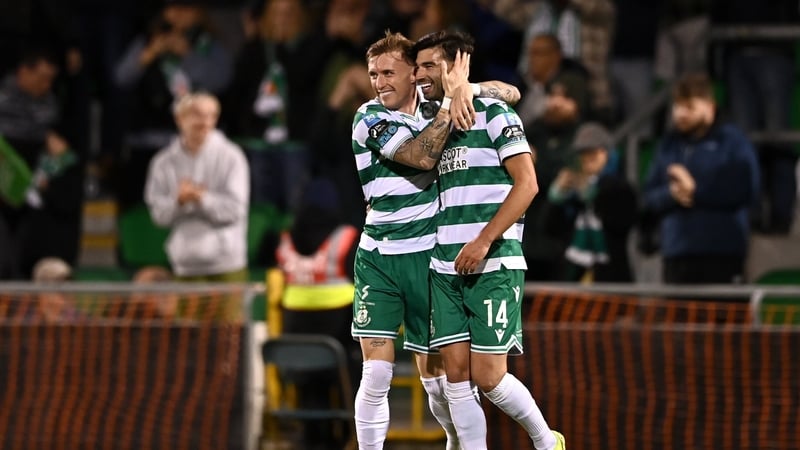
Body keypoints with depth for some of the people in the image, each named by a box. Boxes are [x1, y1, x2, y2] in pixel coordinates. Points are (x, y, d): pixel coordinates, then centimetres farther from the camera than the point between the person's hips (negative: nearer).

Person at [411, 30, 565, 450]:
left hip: (493, 266, -7)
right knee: (456, 375, 0)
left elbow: (526, 183, -12)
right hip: (445, 269, 7)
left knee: (487, 376, -7)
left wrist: (484, 241, -18)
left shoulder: (493, 113, -5)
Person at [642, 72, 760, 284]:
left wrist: (696, 191, -11)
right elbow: (649, 198, 14)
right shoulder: (670, 145, 16)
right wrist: (671, 194, -9)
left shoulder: (733, 141, 1)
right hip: (676, 253, 5)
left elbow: (746, 191, -11)